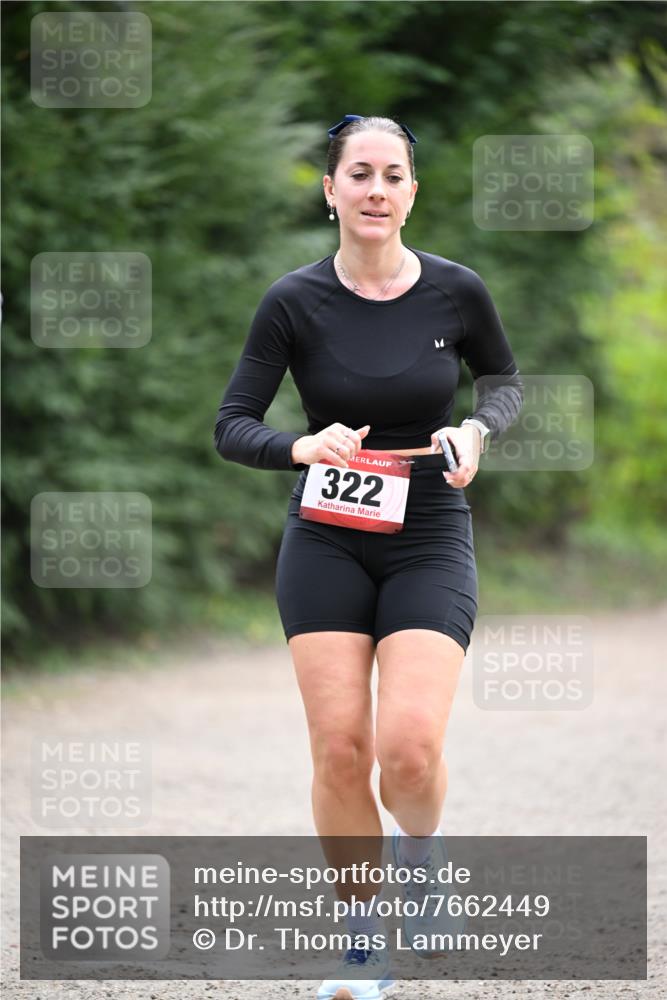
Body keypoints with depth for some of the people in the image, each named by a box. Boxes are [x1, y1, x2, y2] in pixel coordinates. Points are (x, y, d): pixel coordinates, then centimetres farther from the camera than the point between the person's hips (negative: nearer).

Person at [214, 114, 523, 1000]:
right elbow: (232, 426, -4)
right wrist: (301, 447, -24)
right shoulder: (295, 303, -8)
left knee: (410, 746, -17)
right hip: (327, 543, 1)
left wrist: (477, 431, -8)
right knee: (340, 749, -5)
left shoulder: (456, 292, -6)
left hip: (430, 539, -1)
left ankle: (422, 849, 18)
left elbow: (504, 377, 13)